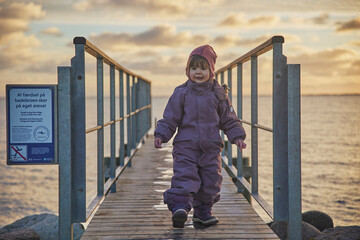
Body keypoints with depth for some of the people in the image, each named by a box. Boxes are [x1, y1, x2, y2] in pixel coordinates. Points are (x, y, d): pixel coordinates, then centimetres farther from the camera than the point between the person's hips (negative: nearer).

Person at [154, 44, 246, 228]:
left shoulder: (218, 94, 5)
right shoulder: (181, 93, 1)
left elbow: (229, 120, 11)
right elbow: (170, 118, 2)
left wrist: (237, 137, 2)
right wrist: (161, 135, -9)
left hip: (211, 147, 2)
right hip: (186, 146, -2)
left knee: (210, 181, 5)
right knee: (185, 176, -15)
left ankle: (203, 212, 17)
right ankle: (179, 207, -22)